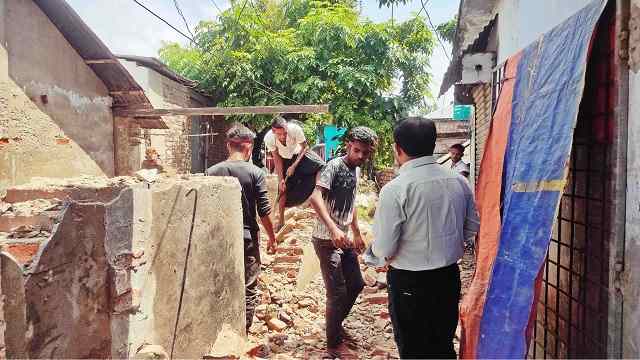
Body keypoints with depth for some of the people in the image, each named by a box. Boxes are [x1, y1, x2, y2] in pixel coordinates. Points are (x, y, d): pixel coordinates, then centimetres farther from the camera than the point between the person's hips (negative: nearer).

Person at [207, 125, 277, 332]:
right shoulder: (255, 173, -9)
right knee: (248, 290, 10)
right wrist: (272, 238, 4)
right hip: (247, 238, -3)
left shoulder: (212, 172, -1)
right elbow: (264, 211, -9)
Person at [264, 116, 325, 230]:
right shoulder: (269, 138, -29)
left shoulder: (295, 129, -36)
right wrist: (280, 179, -15)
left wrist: (294, 166, -24)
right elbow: (276, 158, -14)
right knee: (283, 189, -2)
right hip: (284, 159, 1)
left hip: (300, 154, 0)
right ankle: (281, 221, 14)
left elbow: (305, 147, -18)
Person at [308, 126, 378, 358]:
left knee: (356, 284, 18)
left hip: (345, 239, 9)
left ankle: (336, 326, 38)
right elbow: (315, 197, -30)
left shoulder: (356, 170, 10)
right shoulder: (334, 166, -17)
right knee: (337, 293, -3)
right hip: (327, 240, -9)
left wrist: (357, 234, 24)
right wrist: (333, 229, -40)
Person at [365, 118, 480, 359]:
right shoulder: (459, 182, -4)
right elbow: (472, 228, 8)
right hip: (449, 278, 5)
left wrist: (370, 256, 2)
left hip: (409, 284, -5)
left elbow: (384, 250, -19)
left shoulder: (395, 189, -21)